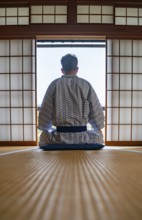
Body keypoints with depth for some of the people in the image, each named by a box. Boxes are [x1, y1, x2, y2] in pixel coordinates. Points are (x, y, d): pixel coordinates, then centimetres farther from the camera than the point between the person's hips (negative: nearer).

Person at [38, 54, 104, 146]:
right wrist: (97, 127, 18)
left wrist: (47, 128, 17)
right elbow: (97, 112, 0)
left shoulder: (55, 84, -2)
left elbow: (45, 112, 0)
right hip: (82, 137, 0)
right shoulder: (86, 85, -3)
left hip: (60, 137, 0)